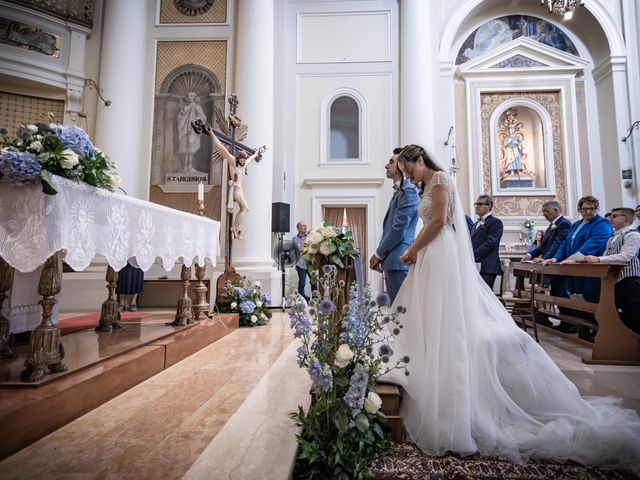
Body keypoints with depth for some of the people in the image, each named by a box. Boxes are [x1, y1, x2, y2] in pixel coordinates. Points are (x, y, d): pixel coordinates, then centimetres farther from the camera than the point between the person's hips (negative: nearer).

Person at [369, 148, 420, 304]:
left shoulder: (407, 191, -10)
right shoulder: (399, 192, 20)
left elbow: (398, 229, -16)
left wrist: (378, 255, -7)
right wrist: (380, 256, 11)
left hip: (398, 260, -9)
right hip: (392, 261, 10)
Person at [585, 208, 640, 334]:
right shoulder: (612, 239, 18)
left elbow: (625, 256, -22)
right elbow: (606, 257, 16)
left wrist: (598, 259, -28)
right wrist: (593, 259, -3)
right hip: (616, 280, 8)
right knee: (623, 317, 14)